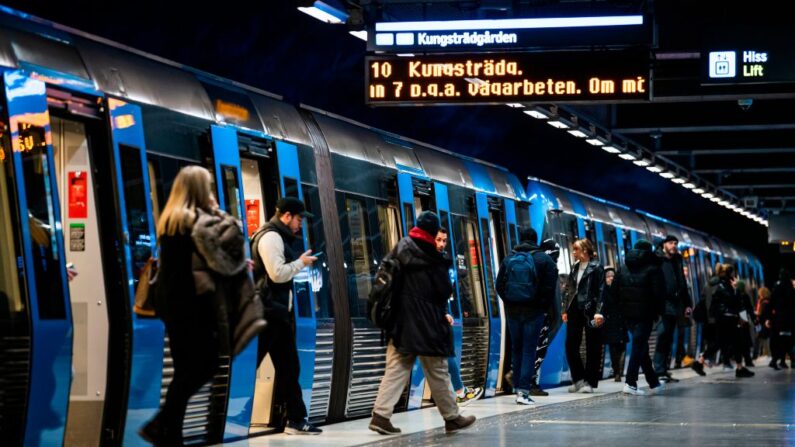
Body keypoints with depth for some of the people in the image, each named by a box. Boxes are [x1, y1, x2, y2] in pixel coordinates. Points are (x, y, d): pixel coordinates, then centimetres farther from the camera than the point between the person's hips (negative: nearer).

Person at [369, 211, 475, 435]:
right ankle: (452, 418, 16)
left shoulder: (399, 251, 5)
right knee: (438, 372, 5)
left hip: (400, 323, 5)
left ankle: (381, 415, -9)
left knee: (396, 369, 3)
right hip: (427, 325, -5)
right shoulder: (433, 259, -11)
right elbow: (445, 291, -6)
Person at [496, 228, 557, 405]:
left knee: (516, 349, 15)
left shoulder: (508, 259, 4)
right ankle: (523, 390, -11)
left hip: (512, 310, 3)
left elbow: (499, 285, 4)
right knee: (529, 350, -2)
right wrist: (543, 307, 3)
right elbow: (550, 287, -8)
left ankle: (518, 387, 18)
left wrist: (509, 303, 11)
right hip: (534, 311, -3)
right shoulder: (544, 259, -4)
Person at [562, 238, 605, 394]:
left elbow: (601, 291, -10)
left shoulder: (596, 267, -5)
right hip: (575, 310, 7)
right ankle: (578, 379, 14)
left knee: (592, 347, 1)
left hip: (589, 311, -7)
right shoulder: (575, 267, 15)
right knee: (570, 345, 3)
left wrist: (599, 312, -18)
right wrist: (565, 310, 11)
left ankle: (589, 381, 6)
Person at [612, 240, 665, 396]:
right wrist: (658, 312, -2)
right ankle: (630, 383, -15)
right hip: (645, 314, -6)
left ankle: (654, 383, 22)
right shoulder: (652, 269, -3)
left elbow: (614, 291, 9)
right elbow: (658, 294, -10)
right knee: (639, 346, -5)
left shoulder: (624, 269, 13)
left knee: (641, 347, 14)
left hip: (628, 313, 6)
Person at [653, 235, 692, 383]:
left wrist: (687, 304, 18)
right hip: (663, 304, -7)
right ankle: (659, 371, -13)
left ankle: (664, 370, 10)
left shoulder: (677, 261, 20)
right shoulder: (657, 260, -2)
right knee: (662, 336, -13)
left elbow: (682, 284, 23)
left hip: (675, 305, 7)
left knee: (668, 340, 8)